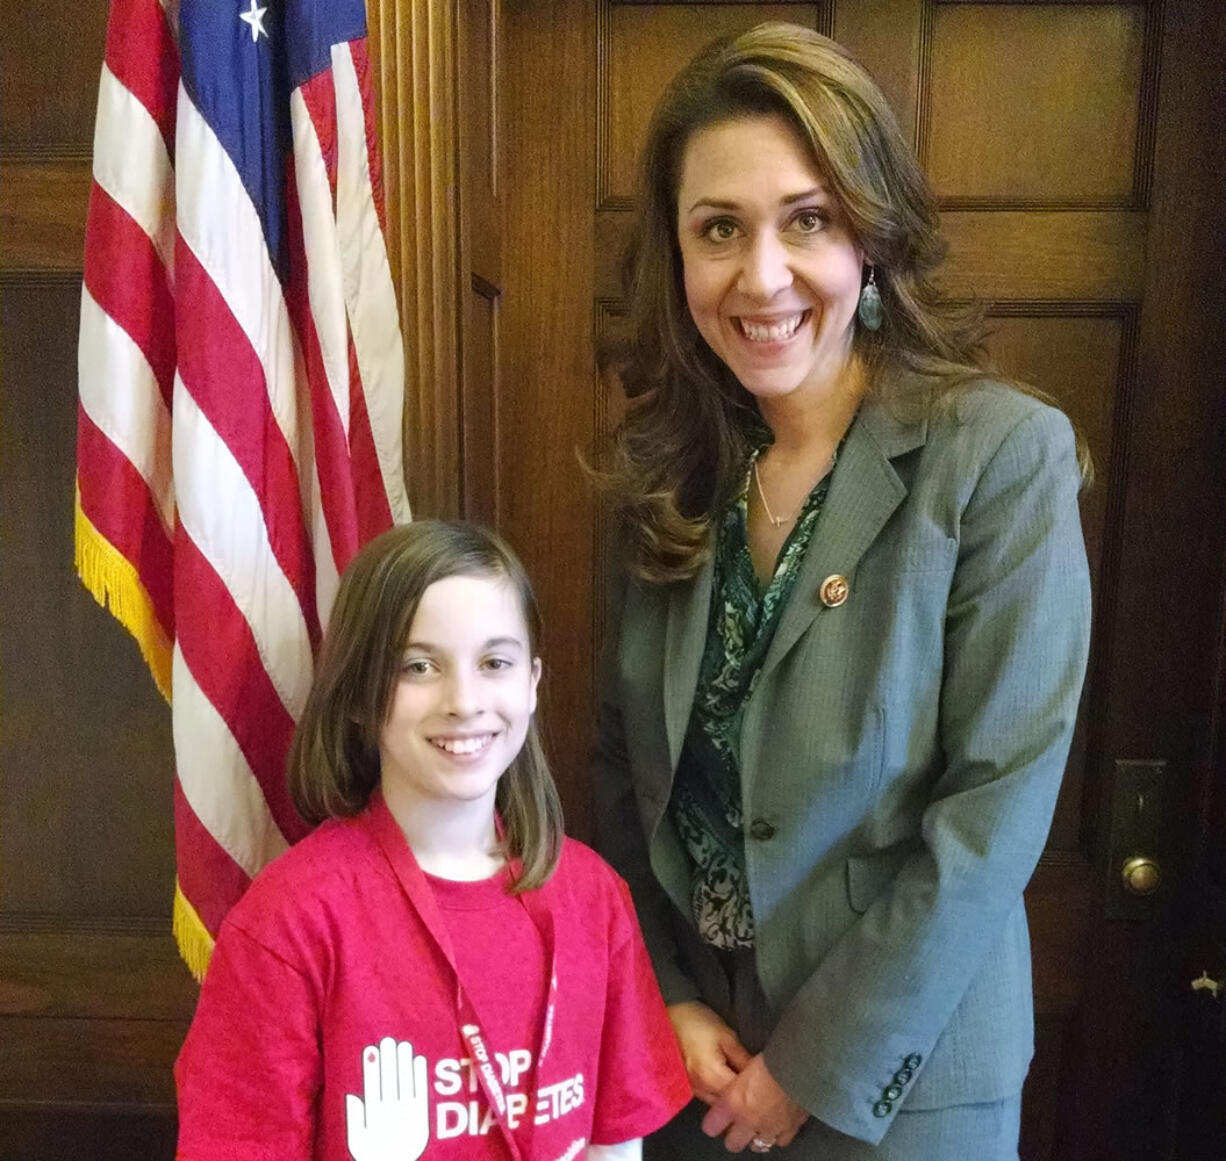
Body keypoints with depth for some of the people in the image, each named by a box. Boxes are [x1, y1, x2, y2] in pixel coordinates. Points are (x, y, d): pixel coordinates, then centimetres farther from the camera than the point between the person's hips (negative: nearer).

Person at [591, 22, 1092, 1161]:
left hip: (897, 1067, -4)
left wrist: (819, 1064, -14)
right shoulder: (673, 466, -4)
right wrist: (661, 996, -5)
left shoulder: (1004, 455, -17)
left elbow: (997, 807, -18)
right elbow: (623, 762, 1)